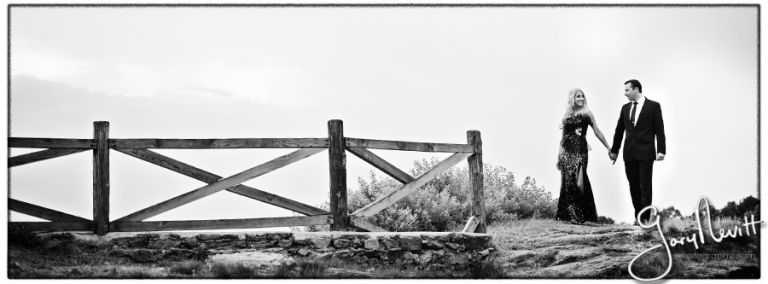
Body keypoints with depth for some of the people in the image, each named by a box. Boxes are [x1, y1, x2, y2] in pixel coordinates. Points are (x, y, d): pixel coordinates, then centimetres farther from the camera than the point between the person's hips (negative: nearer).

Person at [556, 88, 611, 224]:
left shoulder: (587, 113, 5)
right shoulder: (566, 115, 13)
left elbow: (597, 131, 8)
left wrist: (608, 148, 7)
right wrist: (559, 156, 16)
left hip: (580, 151, -3)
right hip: (567, 151, 3)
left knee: (578, 182, -14)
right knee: (567, 182, 2)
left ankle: (580, 214, -2)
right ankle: (568, 213, 11)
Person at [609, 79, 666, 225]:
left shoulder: (653, 106, -1)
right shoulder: (625, 108, 12)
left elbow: (659, 130, -4)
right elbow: (619, 130, 18)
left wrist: (661, 150, -11)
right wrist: (614, 150, 20)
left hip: (645, 153, -5)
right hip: (629, 153, 5)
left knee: (645, 186, -4)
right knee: (633, 186, 6)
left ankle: (645, 218, 0)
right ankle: (638, 216, 12)